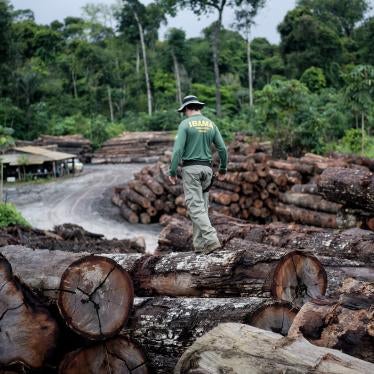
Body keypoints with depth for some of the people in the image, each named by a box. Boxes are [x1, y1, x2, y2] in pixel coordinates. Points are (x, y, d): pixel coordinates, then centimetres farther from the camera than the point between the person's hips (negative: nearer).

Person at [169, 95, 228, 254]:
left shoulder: (185, 124, -6)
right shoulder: (211, 124, 9)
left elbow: (178, 149, -14)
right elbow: (222, 149, 8)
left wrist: (172, 172, -7)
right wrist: (223, 169, 21)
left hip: (191, 168, -5)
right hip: (206, 168, 5)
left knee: (196, 207, -7)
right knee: (202, 206, 11)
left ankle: (211, 240, -20)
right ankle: (199, 244, 9)